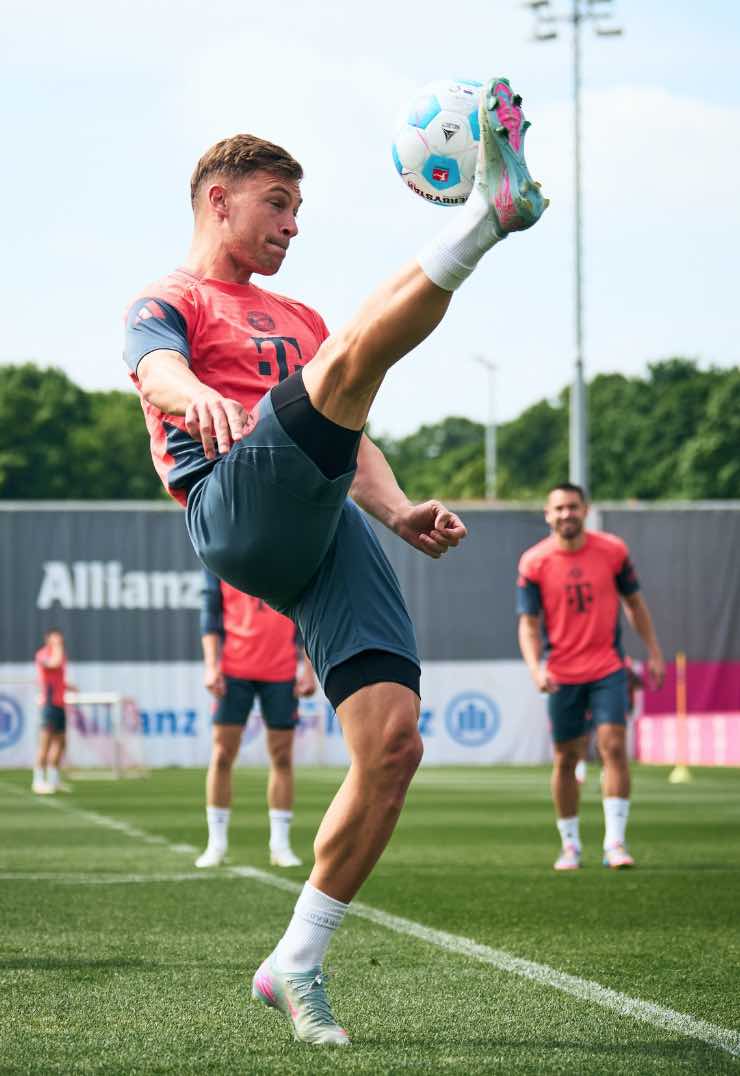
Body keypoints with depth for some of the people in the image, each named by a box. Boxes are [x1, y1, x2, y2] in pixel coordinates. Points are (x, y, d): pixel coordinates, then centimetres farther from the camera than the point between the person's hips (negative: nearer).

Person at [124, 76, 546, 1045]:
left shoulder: (297, 319, 38)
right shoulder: (168, 302, 18)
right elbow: (157, 372, -8)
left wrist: (397, 511, 7)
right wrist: (194, 395, -34)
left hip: (330, 534, 5)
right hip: (238, 508, -5)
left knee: (393, 746, -11)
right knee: (361, 344, -28)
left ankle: (295, 965, -1)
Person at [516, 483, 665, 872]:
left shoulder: (612, 551, -2)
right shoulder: (533, 563, -5)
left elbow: (634, 602, 11)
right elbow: (528, 623, -5)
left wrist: (653, 651, 10)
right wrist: (535, 667, -21)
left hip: (608, 669, 0)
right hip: (562, 675, 0)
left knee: (613, 747, -13)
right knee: (565, 759, 5)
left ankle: (615, 842, -11)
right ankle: (570, 844, 18)